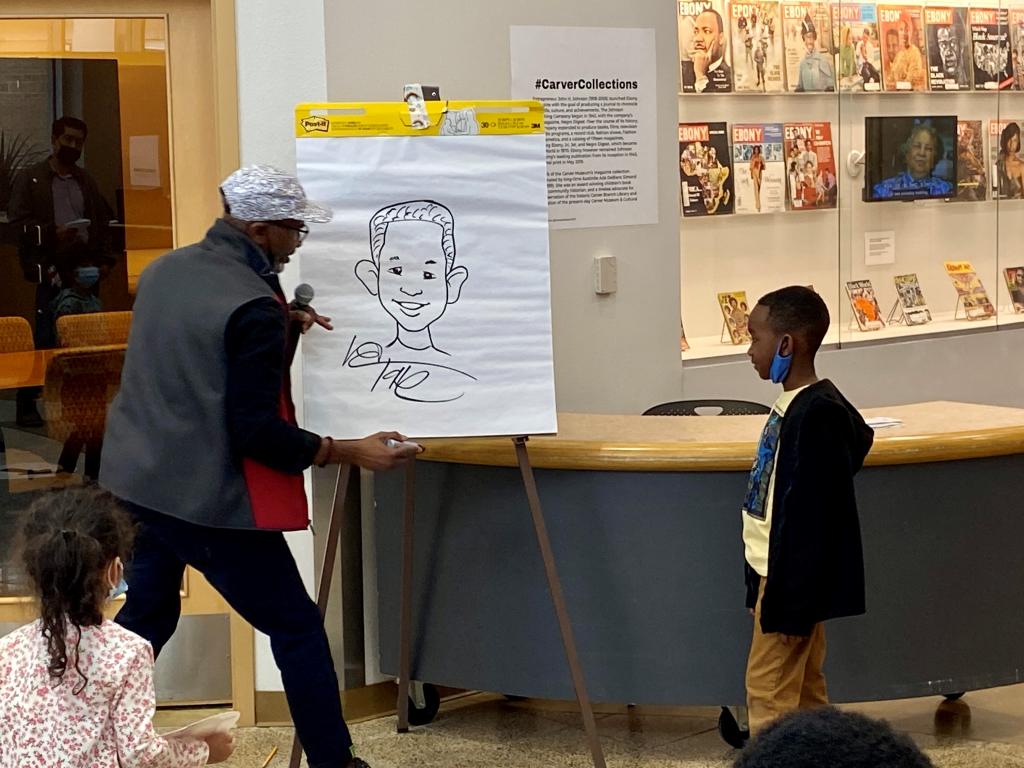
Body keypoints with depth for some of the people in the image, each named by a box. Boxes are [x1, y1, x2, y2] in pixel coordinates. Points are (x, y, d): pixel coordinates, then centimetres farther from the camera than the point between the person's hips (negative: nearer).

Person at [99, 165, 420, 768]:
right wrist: (354, 453, -13)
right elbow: (257, 432, -20)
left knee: (147, 615, 23)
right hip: (210, 502, -8)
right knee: (298, 628, 4)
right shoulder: (254, 308, -19)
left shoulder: (166, 269, 7)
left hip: (136, 482, 8)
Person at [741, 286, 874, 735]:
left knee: (768, 691, -6)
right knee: (804, 692, 14)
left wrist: (790, 602, -20)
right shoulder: (795, 405, 9)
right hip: (780, 574, 10)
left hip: (793, 576, -10)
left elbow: (808, 516, -21)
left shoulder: (814, 415, -20)